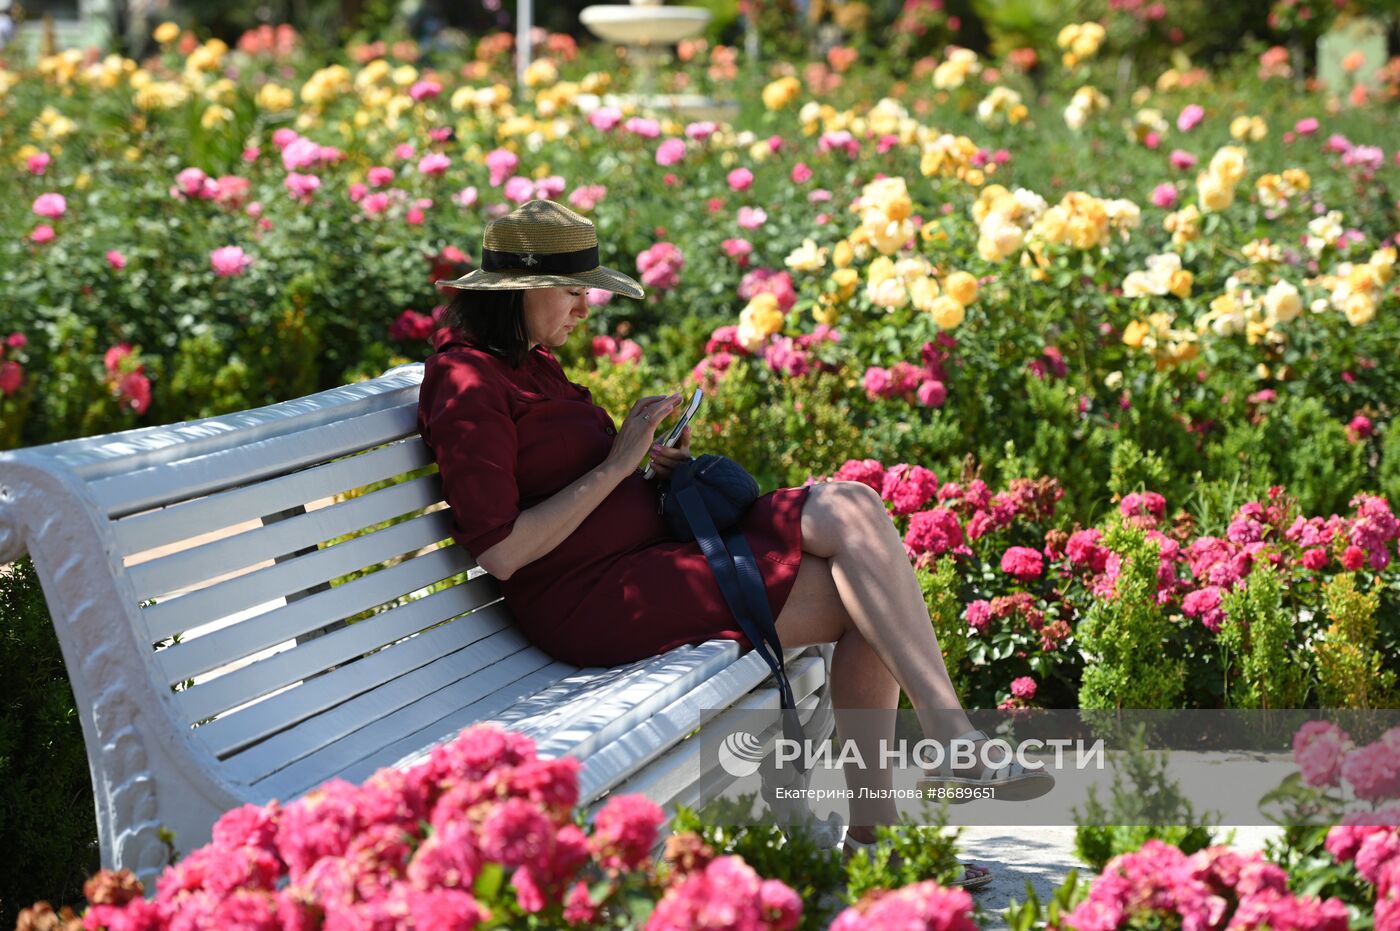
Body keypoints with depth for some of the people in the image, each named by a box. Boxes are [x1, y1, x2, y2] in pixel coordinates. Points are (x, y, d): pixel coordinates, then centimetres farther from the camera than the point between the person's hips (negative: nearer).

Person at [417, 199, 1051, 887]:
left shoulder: (525, 358, 16)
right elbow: (500, 552, -19)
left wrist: (648, 461, 5)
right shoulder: (468, 383, -14)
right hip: (590, 603, -10)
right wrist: (616, 465, -14)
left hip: (648, 550, 10)